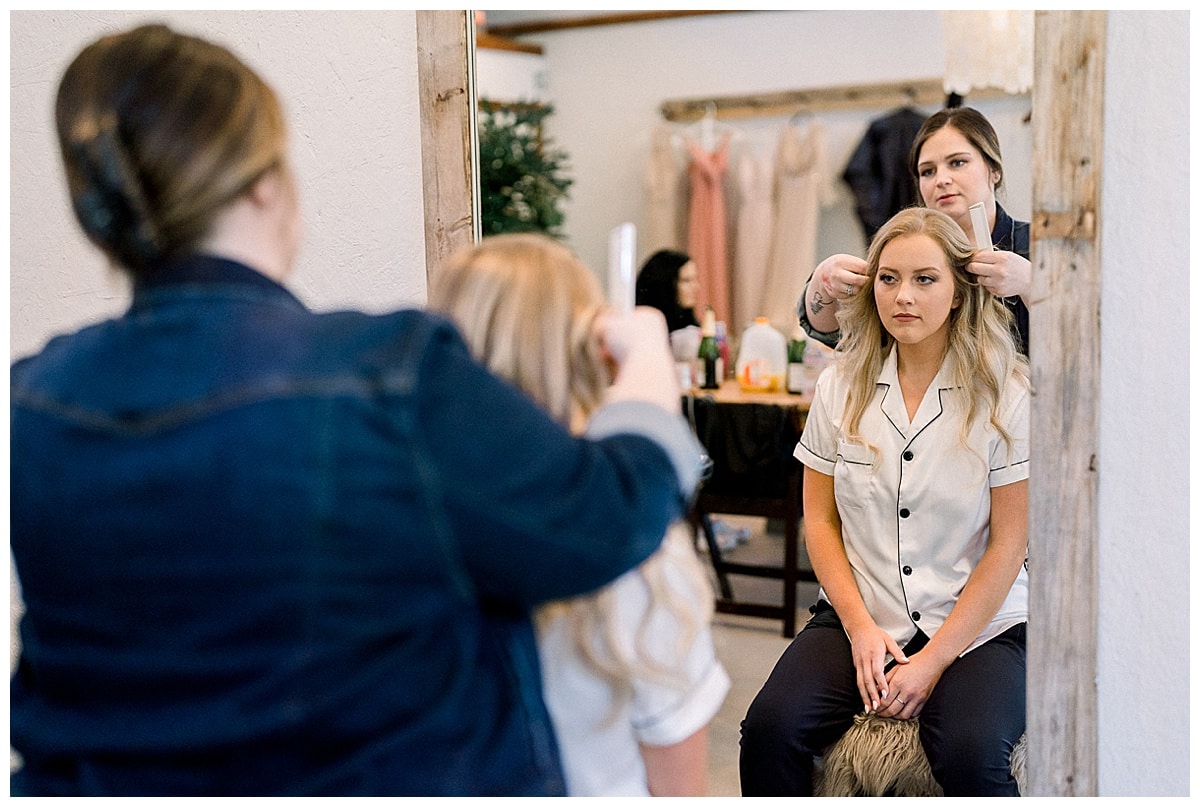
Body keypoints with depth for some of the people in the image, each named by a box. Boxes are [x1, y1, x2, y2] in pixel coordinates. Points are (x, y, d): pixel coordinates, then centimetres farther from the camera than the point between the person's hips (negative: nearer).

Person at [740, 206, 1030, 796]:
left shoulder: (1005, 393, -5)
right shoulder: (842, 386, 5)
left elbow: (1008, 544, -6)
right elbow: (820, 520, 7)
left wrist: (932, 661, -11)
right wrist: (861, 628, -6)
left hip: (979, 626, -2)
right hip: (860, 617, 3)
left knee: (971, 758, -31)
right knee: (770, 728, -22)